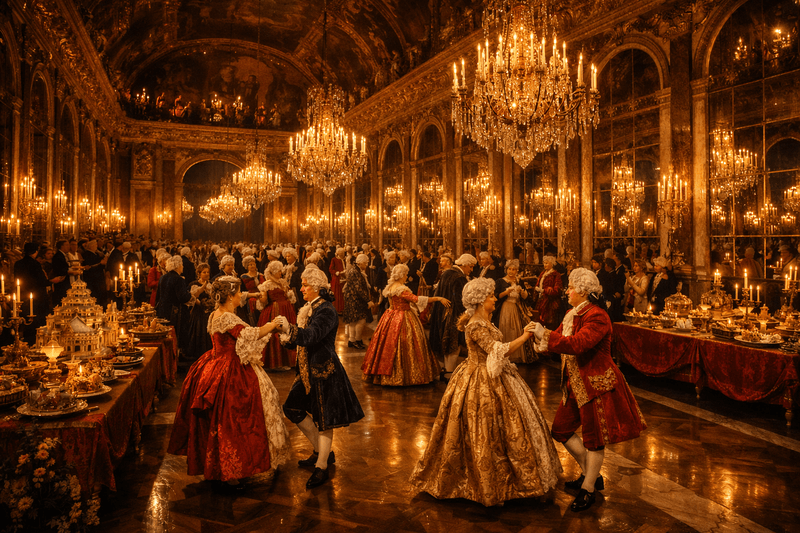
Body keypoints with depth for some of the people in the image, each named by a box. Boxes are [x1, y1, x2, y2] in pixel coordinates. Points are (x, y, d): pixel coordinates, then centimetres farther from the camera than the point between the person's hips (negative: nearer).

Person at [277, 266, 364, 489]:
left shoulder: (326, 310, -18)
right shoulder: (309, 309, 10)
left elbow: (311, 336, -31)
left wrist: (290, 328, -40)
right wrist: (289, 340, -2)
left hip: (324, 371, -10)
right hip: (309, 370, 10)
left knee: (323, 419, 1)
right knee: (292, 408, 13)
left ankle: (321, 467, 16)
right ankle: (322, 451, 27)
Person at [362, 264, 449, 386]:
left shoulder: (389, 287, 6)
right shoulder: (402, 289, -21)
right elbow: (417, 299, -26)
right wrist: (438, 299, -25)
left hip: (390, 318, 9)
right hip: (403, 320, -9)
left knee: (389, 346, 11)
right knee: (403, 346, -3)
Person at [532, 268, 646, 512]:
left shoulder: (597, 316, -21)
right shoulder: (572, 314, 8)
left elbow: (576, 344, -34)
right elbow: (558, 339, 7)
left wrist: (545, 334, -30)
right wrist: (540, 335, -12)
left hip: (597, 384, -9)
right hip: (576, 384, 10)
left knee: (594, 437, 5)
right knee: (561, 430, 14)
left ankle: (588, 489, 22)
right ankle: (591, 475, 32)